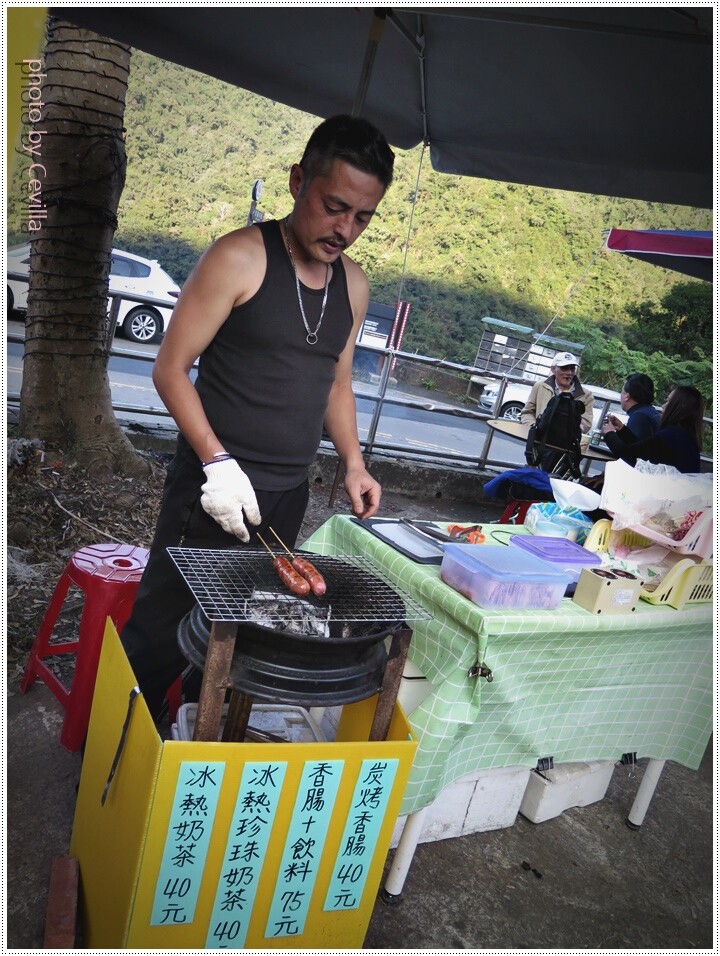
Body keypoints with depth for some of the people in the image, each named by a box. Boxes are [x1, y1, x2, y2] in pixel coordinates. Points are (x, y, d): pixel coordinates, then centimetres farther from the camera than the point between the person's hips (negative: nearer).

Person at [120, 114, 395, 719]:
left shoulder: (354, 286, 9)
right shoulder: (242, 258, -9)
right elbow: (171, 369, -10)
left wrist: (353, 463, 4)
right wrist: (218, 463, -20)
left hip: (289, 495, 6)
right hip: (216, 481, -5)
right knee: (163, 629, 3)